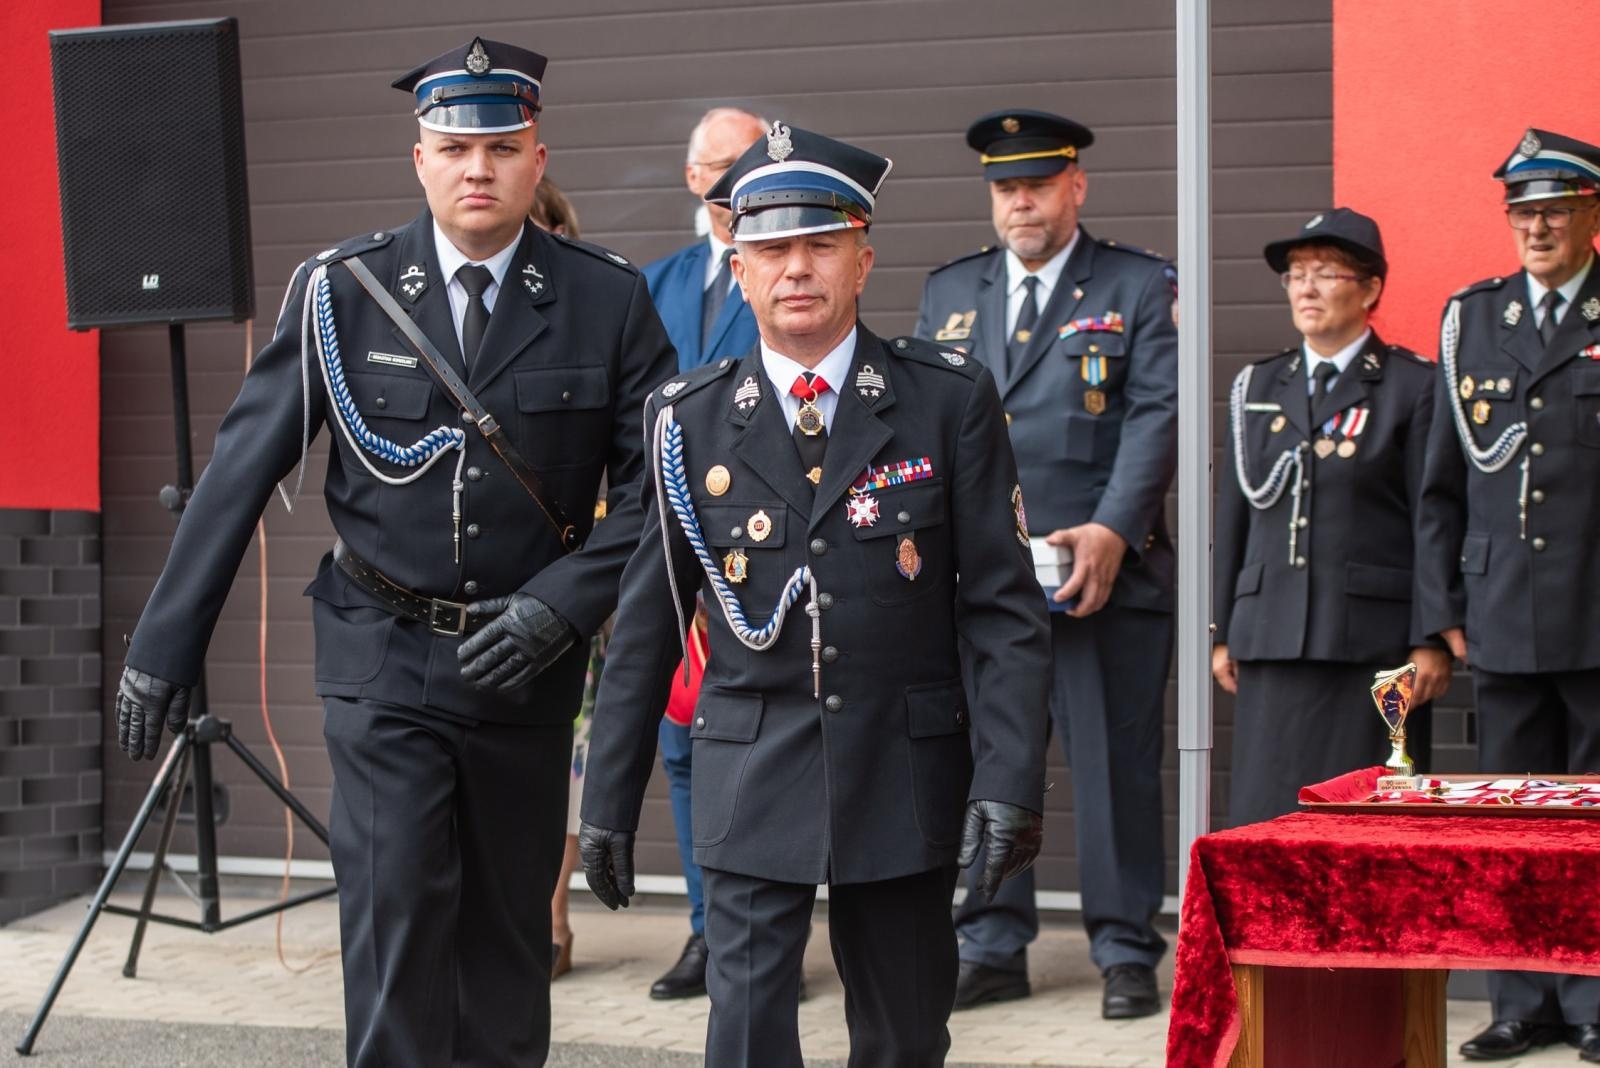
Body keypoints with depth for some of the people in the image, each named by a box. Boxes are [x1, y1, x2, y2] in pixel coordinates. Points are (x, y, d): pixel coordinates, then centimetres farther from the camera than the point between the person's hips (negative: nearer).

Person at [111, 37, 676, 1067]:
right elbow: (242, 470, -2)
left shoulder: (609, 300, -3)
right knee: (395, 922, -8)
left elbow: (652, 485, -1)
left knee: (509, 929, 11)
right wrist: (164, 650, -2)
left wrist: (560, 605, -14)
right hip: (384, 657, -1)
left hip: (525, 662, 1)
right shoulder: (340, 289, -4)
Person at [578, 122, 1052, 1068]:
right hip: (753, 777, 0)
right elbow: (648, 624, 6)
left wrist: (1011, 778, -12)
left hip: (904, 778, 0)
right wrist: (611, 801, 6)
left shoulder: (951, 401, -2)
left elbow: (1005, 607, -3)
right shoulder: (690, 419, 1)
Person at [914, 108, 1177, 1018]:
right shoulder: (948, 293, 17)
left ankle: (1127, 952, 12)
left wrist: (1110, 531, -17)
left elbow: (1156, 417, -5)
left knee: (1117, 764, 1)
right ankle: (994, 950, 16)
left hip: (1104, 575, -3)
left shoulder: (1142, 287, 5)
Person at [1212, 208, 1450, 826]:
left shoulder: (1414, 388, 2)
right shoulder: (1257, 387, 16)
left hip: (1374, 640, -4)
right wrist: (1221, 631, 11)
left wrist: (1432, 641, -8)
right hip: (1271, 637, 4)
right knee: (1265, 814, 1)